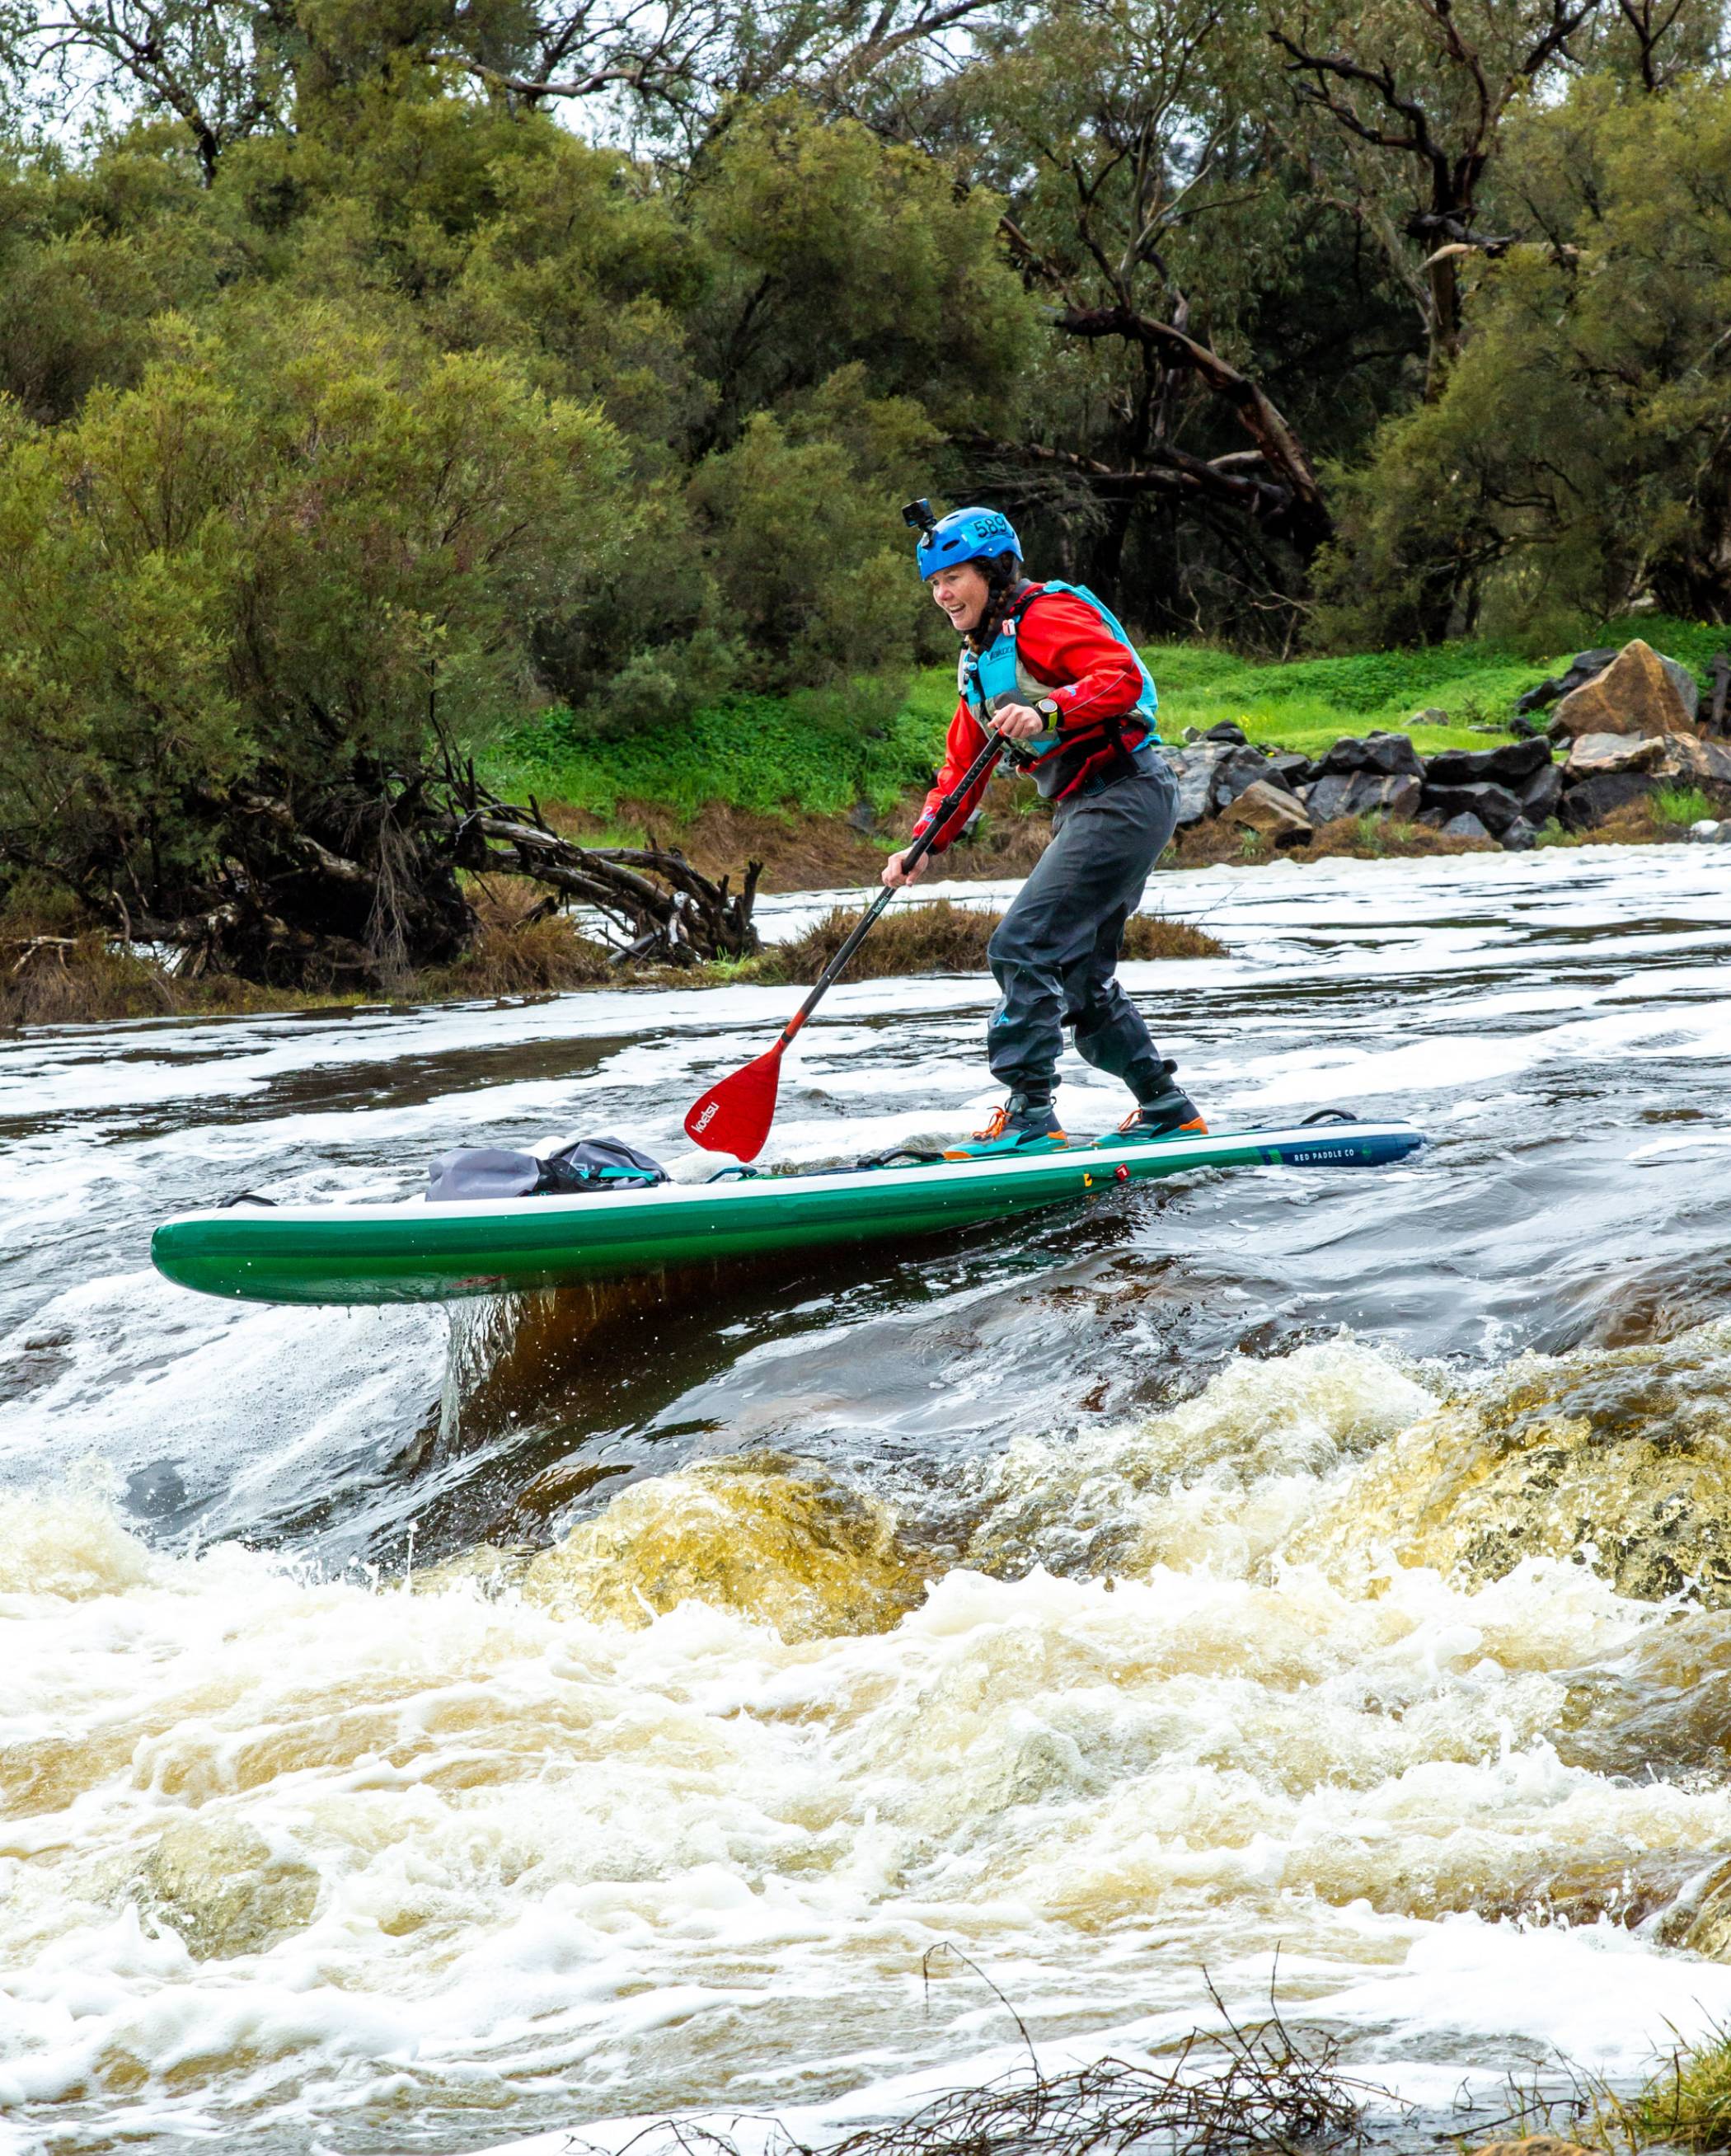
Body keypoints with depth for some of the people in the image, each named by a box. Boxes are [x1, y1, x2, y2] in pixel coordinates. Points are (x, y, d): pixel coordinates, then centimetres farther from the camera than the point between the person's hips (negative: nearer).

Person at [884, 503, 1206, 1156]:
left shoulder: (1042, 616, -9)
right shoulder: (980, 661, 20)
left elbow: (1122, 675, -24)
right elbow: (961, 767, 21)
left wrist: (1048, 711, -36)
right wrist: (923, 845, 10)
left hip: (1123, 797, -10)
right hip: (1084, 811, 10)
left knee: (1022, 947, -17)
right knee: (1081, 979, 15)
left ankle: (1029, 1117, -17)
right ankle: (1166, 1110, 25)